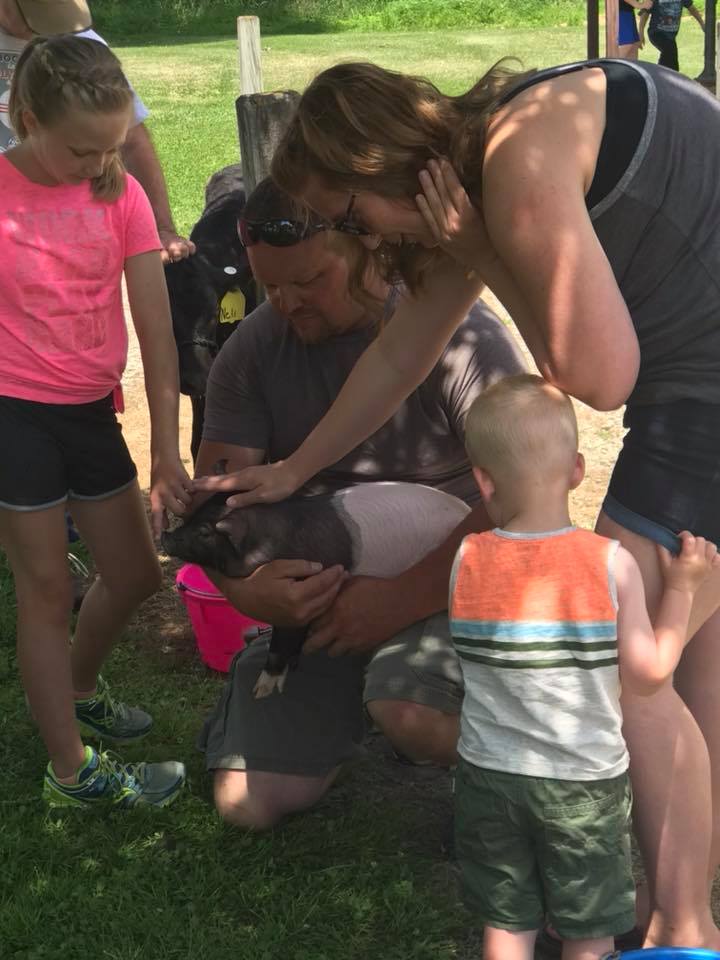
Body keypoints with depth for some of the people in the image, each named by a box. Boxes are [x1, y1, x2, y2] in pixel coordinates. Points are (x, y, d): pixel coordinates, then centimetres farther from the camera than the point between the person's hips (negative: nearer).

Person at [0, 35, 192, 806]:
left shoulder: (121, 194, -5)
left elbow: (155, 328, -4)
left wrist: (166, 445, -6)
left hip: (91, 410, 5)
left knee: (135, 574, 16)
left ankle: (77, 690, 44)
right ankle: (72, 772, 17)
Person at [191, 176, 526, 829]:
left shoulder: (458, 332, -16)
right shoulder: (252, 351, -2)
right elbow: (217, 491, -6)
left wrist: (403, 596, -28)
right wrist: (244, 588, -27)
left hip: (440, 579, -4)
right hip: (313, 590, 5)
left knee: (408, 710, -37)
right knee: (249, 804, -3)